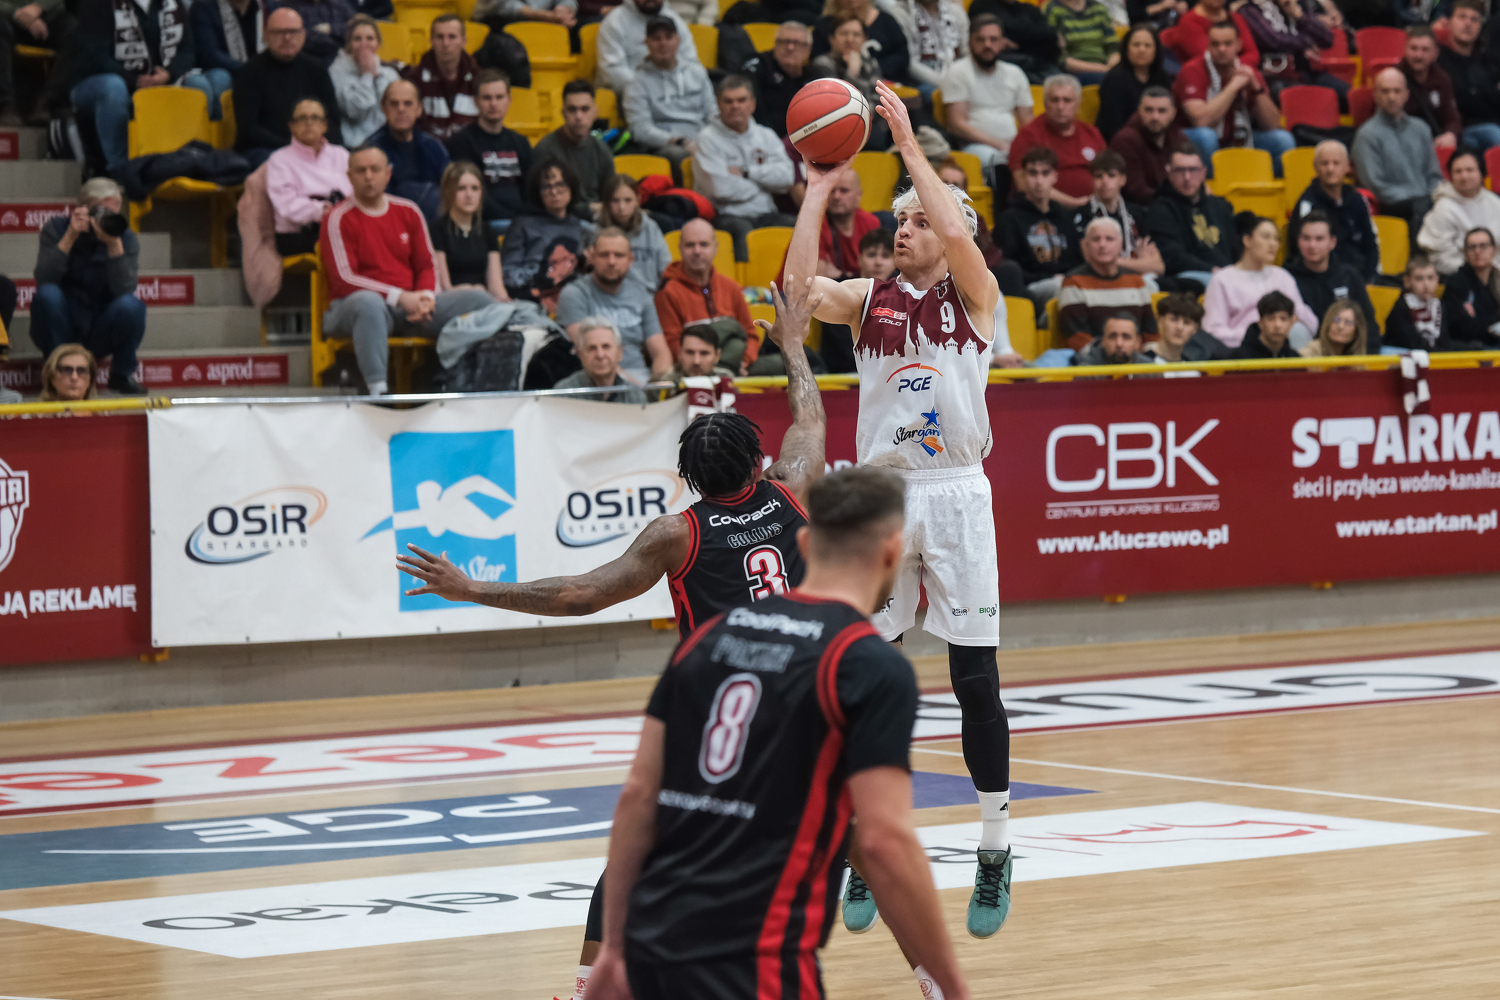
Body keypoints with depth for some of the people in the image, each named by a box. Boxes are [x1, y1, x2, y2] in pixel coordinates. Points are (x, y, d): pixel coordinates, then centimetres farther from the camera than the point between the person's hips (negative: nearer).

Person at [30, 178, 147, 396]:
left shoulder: (126, 239, -4)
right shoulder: (56, 229, -7)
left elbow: (124, 289, -21)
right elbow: (43, 280, -23)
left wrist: (114, 244, -30)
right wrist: (71, 236, -28)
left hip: (100, 333, 1)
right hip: (60, 331, -1)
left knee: (131, 305, -29)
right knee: (48, 294, -31)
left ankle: (122, 375, -3)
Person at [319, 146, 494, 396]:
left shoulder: (408, 212, 14)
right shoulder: (338, 220, -3)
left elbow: (426, 265, 15)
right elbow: (344, 279, -11)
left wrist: (426, 298, -8)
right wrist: (399, 297, -19)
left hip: (411, 303, 6)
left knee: (478, 299, -11)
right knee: (368, 302, -43)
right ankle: (376, 390, -48)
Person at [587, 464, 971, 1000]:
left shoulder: (711, 636, 12)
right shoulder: (874, 668, -7)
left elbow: (638, 797, 10)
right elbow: (884, 840, -13)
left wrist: (615, 943, 16)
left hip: (655, 937, 7)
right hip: (756, 955, -7)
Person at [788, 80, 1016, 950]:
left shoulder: (975, 297, 2)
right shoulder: (869, 299, 9)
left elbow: (957, 235, -19)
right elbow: (800, 286, -11)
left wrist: (909, 144, -15)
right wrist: (819, 187, -10)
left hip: (955, 494, -3)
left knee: (976, 679, -1)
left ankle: (996, 854, 9)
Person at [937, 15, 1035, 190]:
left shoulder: (1015, 74, 20)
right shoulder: (958, 72, 4)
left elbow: (1027, 123, 18)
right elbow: (958, 125, -4)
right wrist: (999, 145, -13)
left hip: (1013, 147, 4)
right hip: (974, 145, -4)